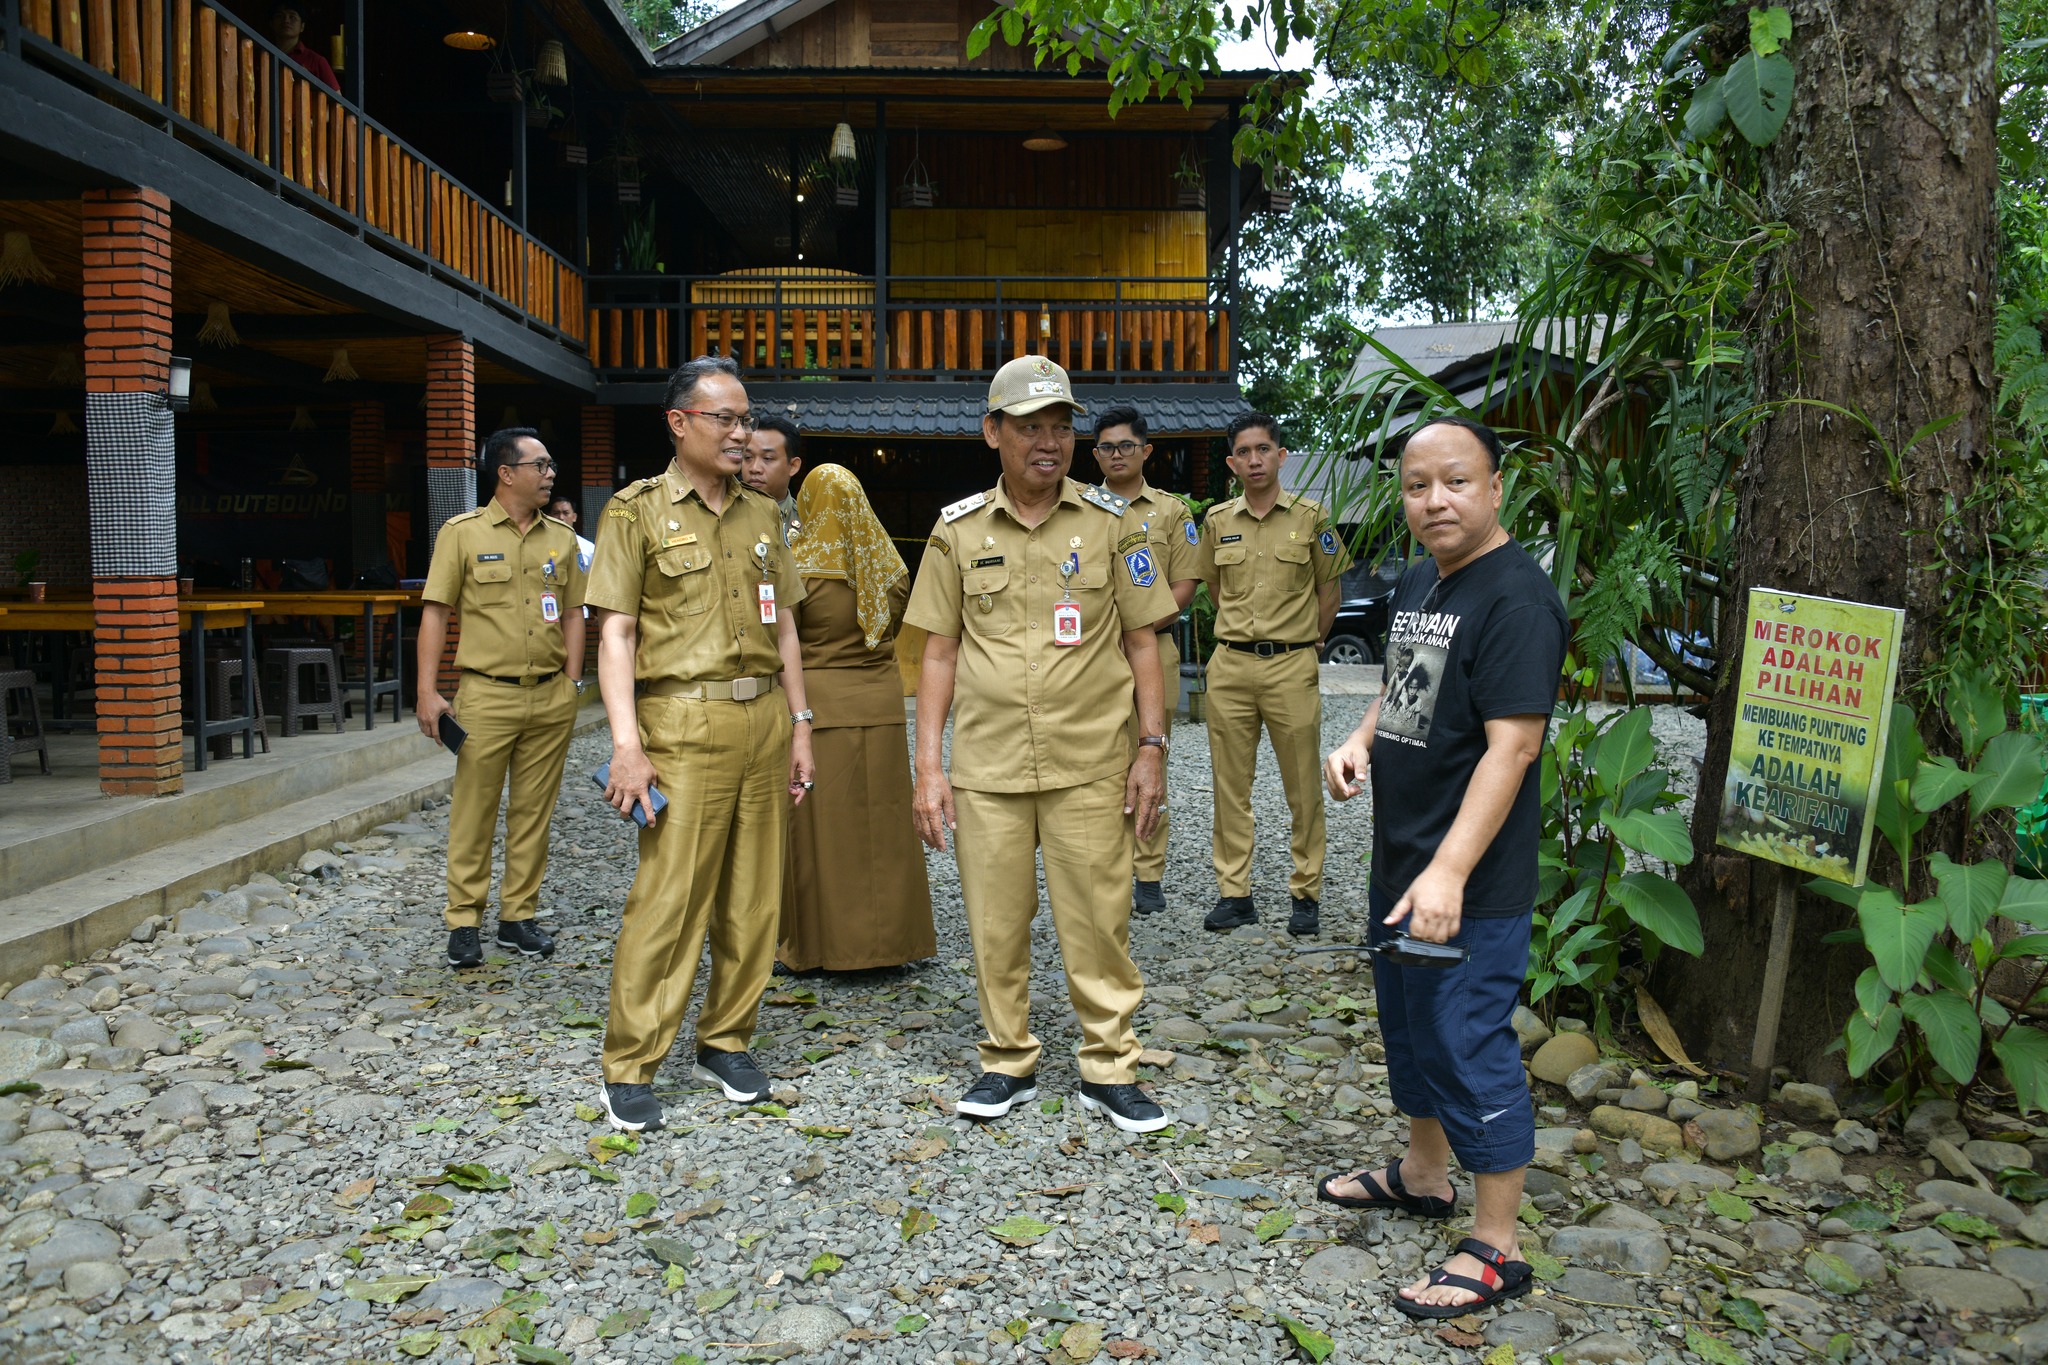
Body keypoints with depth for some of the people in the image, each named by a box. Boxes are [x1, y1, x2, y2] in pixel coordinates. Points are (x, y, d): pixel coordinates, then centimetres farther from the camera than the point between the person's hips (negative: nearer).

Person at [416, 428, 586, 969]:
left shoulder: (561, 538, 11)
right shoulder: (463, 532, 0)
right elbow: (435, 612, -2)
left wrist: (570, 686, 7)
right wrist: (427, 691, -9)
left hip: (551, 697, 4)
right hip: (487, 695, -3)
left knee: (533, 812, 8)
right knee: (473, 813, 1)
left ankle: (519, 915, 19)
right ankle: (464, 922, 12)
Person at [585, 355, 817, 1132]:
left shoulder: (762, 516, 15)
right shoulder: (637, 511, 0)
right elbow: (616, 631, -5)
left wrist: (799, 725, 12)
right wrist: (626, 743, -14)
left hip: (764, 720, 5)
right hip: (685, 724, -5)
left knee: (753, 897, 8)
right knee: (667, 899, -5)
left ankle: (726, 1041, 24)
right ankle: (629, 1068, 8)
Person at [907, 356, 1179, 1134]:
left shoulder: (1109, 523, 3)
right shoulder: (958, 530, 4)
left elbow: (1142, 640, 6)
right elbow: (939, 652, 6)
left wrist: (1152, 748, 0)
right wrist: (928, 767, 1)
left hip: (1090, 765, -1)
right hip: (986, 766, 1)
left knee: (1097, 921, 4)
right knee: (995, 924, 9)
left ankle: (1109, 1069, 21)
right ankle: (1008, 1062, 27)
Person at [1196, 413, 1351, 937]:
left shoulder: (1310, 518, 1)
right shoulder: (1217, 521, 7)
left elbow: (1327, 592, 9)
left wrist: (1300, 644, 10)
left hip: (1292, 666, -2)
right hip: (1230, 665, 2)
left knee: (1303, 787, 3)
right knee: (1230, 785, 6)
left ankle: (1305, 893, 15)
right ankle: (1233, 892, 15)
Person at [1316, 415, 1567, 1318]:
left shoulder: (1515, 595, -19)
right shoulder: (1416, 583, 10)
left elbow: (1513, 744, -25)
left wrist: (1450, 872, -31)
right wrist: (1360, 740, 1)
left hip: (1471, 881, -9)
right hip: (1401, 860, 9)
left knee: (1468, 1047, 0)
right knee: (1408, 1022, 22)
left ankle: (1496, 1250, 16)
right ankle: (1423, 1175, 42)